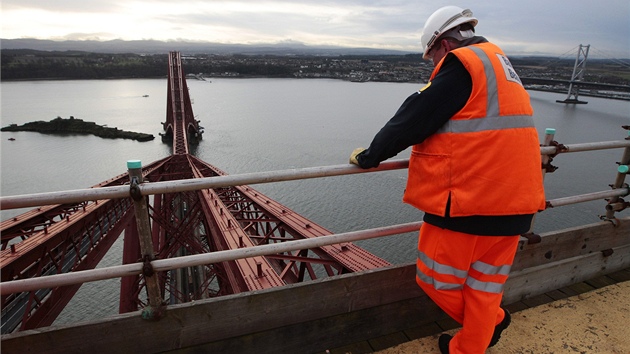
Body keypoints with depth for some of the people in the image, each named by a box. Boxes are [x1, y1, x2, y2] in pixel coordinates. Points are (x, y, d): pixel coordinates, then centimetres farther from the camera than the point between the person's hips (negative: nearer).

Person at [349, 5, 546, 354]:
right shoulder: (500, 64, 19)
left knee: (437, 277, 11)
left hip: (467, 200, -9)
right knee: (485, 284, 17)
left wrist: (368, 156, -1)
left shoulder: (461, 64, -10)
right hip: (513, 201, 9)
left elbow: (413, 119, -13)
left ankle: (492, 320, 32)